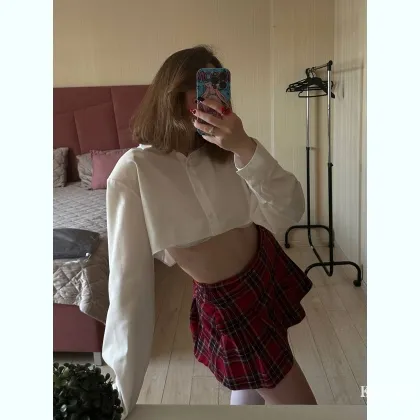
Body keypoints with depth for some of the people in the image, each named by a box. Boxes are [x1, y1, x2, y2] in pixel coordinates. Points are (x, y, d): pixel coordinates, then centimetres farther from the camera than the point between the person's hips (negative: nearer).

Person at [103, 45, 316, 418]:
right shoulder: (133, 172, -22)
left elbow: (289, 213, -18)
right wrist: (123, 390, -17)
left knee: (254, 386, 26)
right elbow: (129, 278, -21)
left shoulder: (223, 151, -7)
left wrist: (246, 148, -34)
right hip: (228, 302, -5)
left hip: (269, 269, 5)